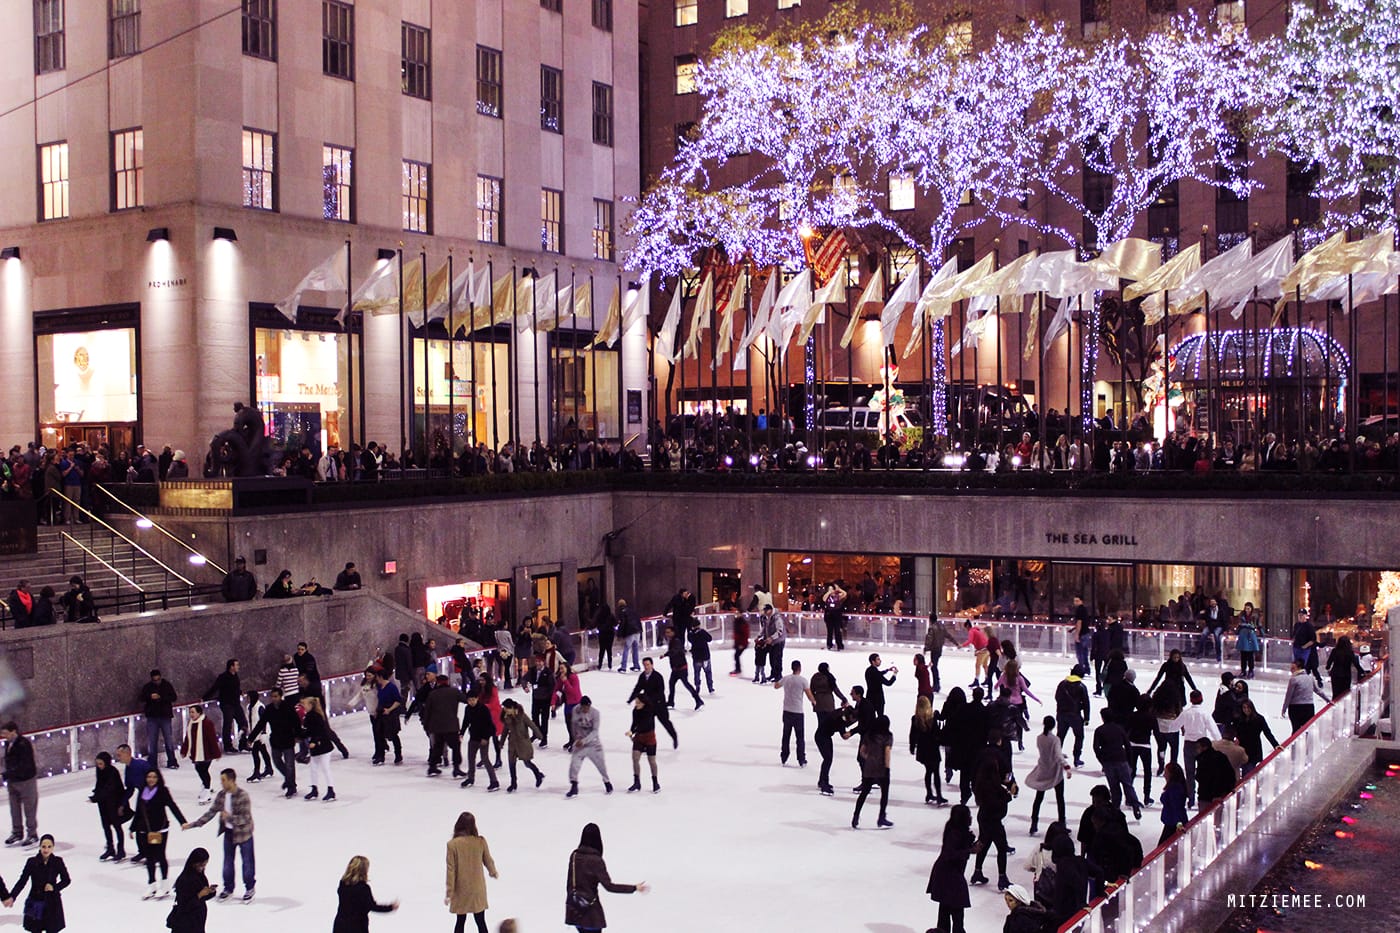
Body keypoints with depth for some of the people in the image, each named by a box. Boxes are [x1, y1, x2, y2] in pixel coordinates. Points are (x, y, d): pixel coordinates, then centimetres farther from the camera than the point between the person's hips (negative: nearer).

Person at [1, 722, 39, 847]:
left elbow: (24, 765, -28)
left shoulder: (24, 744, -22)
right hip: (13, 781, 8)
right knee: (15, 808, 17)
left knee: (29, 808, 3)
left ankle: (32, 834, 13)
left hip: (26, 780, -8)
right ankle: (17, 832, 31)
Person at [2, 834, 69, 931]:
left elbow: (67, 880, 4)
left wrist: (55, 887, -13)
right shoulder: (32, 862, -7)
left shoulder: (57, 862, -6)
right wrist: (11, 897, -20)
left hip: (52, 902, 0)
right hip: (35, 902, 0)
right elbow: (22, 881, -8)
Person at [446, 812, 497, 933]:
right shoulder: (481, 841, -11)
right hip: (478, 889, 1)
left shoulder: (452, 844, -16)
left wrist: (449, 893, -5)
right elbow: (488, 861, 5)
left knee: (460, 922, 14)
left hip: (461, 890, -1)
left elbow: (451, 870, -13)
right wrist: (493, 872, 28)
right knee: (481, 922, 10)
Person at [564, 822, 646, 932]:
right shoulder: (596, 860, -17)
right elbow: (609, 886, -20)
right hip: (590, 908, -6)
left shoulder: (574, 855, 1)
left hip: (574, 907, 6)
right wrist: (634, 888, -17)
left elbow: (570, 883, 8)